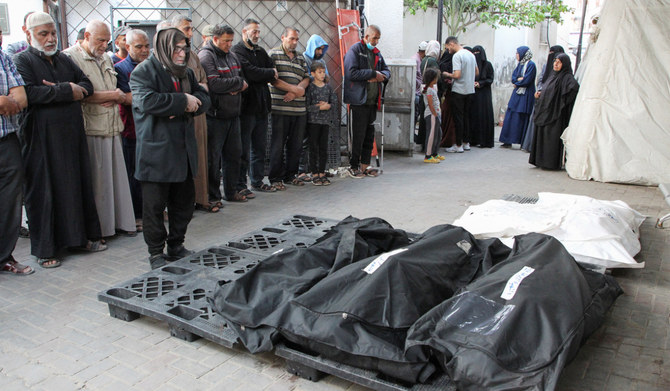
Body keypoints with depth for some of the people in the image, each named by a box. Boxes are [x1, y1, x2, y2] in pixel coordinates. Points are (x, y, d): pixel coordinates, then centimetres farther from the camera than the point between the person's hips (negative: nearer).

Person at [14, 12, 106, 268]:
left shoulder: (64, 60, 16)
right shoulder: (23, 61, -3)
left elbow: (87, 85, 9)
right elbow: (29, 93, -19)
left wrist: (66, 90, -10)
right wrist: (66, 91, -16)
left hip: (72, 134, 6)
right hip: (42, 138, -5)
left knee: (79, 184, 10)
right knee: (44, 192, 1)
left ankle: (84, 236, 23)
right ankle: (44, 249, 11)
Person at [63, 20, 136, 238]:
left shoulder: (106, 59, 19)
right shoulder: (70, 57, -6)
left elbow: (118, 93, 21)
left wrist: (114, 100, -3)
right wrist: (112, 95, -6)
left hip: (112, 128, 7)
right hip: (90, 130, -7)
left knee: (116, 176, 8)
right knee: (95, 181, -2)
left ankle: (120, 220, 18)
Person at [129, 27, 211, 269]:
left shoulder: (185, 72, 15)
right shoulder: (144, 72, -8)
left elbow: (203, 98, 10)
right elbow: (146, 101, -25)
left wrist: (187, 107, -12)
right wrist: (183, 101, -19)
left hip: (184, 149, 7)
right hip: (156, 151, -7)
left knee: (185, 201, 14)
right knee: (155, 204, 3)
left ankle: (176, 246, 30)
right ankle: (156, 253, 16)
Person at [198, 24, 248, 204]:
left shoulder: (231, 56, 15)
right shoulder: (206, 56, -11)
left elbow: (242, 78, 16)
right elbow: (214, 84, -23)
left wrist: (235, 87, -8)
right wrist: (238, 83, -9)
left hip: (233, 114, 8)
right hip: (215, 116, -8)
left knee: (234, 154, 13)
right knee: (213, 158, -1)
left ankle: (231, 191, 26)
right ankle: (212, 196, 9)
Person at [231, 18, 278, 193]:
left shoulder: (261, 52, 19)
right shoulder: (237, 51, -6)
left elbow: (273, 73, 10)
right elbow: (250, 72, -18)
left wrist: (260, 77, -9)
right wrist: (270, 73, -3)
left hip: (261, 106, 7)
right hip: (246, 105, -7)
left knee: (259, 147, 13)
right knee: (243, 149, -2)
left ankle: (257, 181, 22)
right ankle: (240, 185, 5)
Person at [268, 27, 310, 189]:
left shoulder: (301, 58, 19)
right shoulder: (273, 54, 2)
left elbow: (306, 78, 12)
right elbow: (273, 79, -9)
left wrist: (294, 92, -7)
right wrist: (294, 89, -12)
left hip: (299, 108, 6)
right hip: (280, 108, -5)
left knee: (296, 144, 9)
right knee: (278, 144, -1)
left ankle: (291, 175, 21)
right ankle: (276, 178, 7)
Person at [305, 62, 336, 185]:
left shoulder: (328, 87, 10)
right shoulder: (310, 87, -4)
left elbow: (334, 102, 9)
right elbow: (306, 106, -9)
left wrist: (328, 106, -10)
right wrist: (319, 107, -15)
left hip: (326, 121, 4)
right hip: (313, 121, -4)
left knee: (324, 148, 6)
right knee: (313, 148, 0)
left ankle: (322, 173, 14)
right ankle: (314, 174, 7)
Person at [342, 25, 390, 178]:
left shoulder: (376, 52, 17)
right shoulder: (355, 50, -6)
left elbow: (386, 71, 20)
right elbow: (352, 73, -18)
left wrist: (381, 75, -4)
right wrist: (373, 74, -14)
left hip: (373, 100, 7)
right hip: (359, 100, -7)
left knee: (369, 134, 10)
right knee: (358, 135, -3)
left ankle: (365, 165, 19)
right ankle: (353, 166, 8)